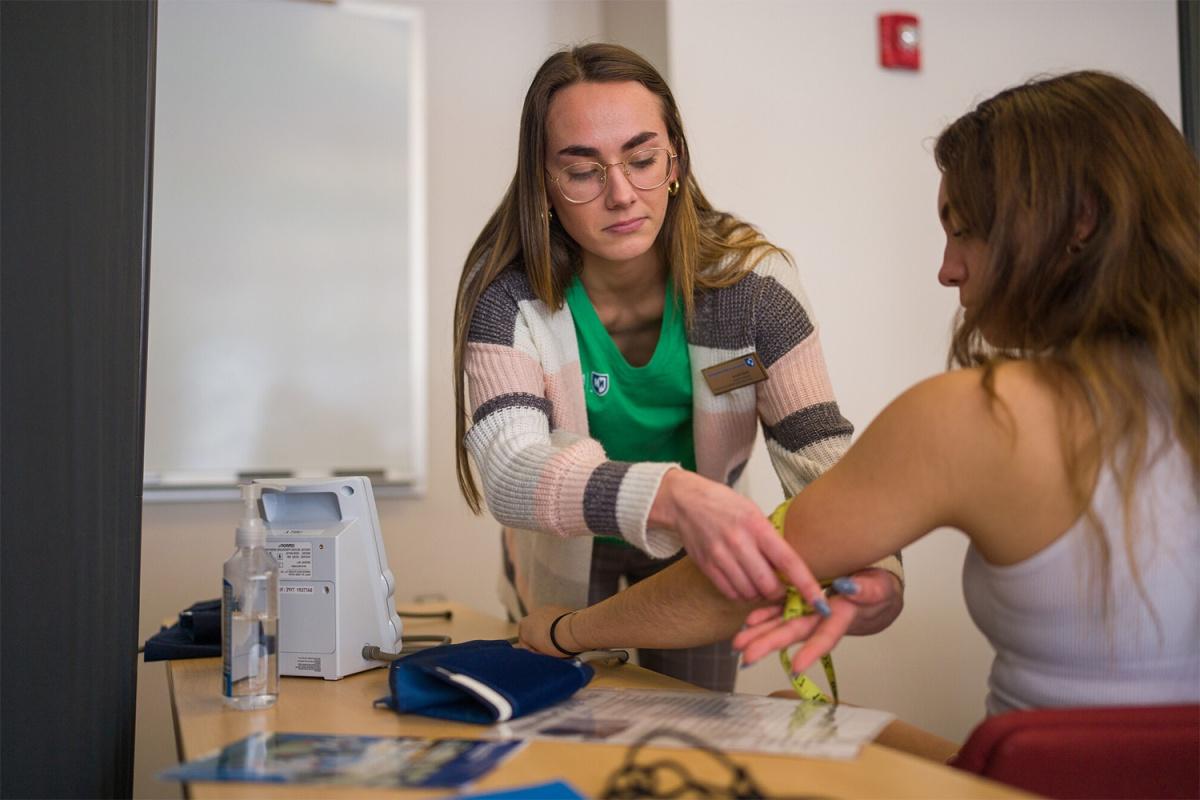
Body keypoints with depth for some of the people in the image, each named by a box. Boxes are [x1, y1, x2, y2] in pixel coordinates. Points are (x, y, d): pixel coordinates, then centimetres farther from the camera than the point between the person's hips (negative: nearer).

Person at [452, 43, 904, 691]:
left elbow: (822, 453, -28)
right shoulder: (507, 292, -27)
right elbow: (509, 471, -41)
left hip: (701, 562, 1)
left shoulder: (747, 277, -24)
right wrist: (671, 496, -60)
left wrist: (873, 569, -51)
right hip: (566, 563, -1)